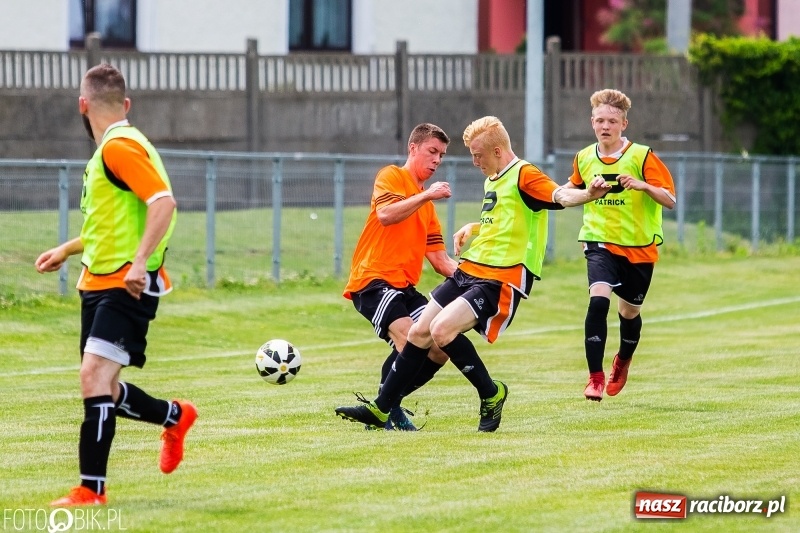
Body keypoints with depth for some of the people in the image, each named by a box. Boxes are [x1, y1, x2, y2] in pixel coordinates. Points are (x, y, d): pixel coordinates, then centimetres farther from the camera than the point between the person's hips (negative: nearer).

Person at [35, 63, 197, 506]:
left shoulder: (119, 146, -14)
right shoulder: (109, 149, 17)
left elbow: (163, 202, -25)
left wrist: (139, 262, -31)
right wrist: (67, 250, 33)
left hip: (125, 286, -10)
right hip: (100, 283, 10)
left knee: (95, 377, -17)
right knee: (100, 388, 12)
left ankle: (91, 489, -16)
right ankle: (175, 416, 34)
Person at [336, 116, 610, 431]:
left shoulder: (523, 176, -13)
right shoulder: (493, 180, 17)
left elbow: (560, 196, -32)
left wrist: (589, 194, -53)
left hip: (501, 281, -10)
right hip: (469, 271, 10)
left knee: (442, 329, -24)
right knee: (419, 332, 8)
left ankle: (491, 394, -4)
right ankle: (380, 409, 19)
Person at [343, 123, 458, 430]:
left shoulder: (427, 206, 24)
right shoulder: (392, 176, 1)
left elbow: (440, 261, 19)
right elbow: (385, 215, -20)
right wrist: (426, 195, -24)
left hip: (404, 287, 9)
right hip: (374, 279, -9)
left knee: (440, 348, -1)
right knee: (410, 341, -26)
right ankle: (385, 408, -12)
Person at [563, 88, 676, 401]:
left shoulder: (642, 157, -11)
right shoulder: (584, 158, 1)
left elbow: (670, 200, -15)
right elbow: (574, 188, 24)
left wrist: (644, 186, -31)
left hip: (639, 247, -1)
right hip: (600, 243, 1)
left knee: (629, 311, 14)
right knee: (598, 299, -23)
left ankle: (622, 362, 47)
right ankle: (595, 378, -18)